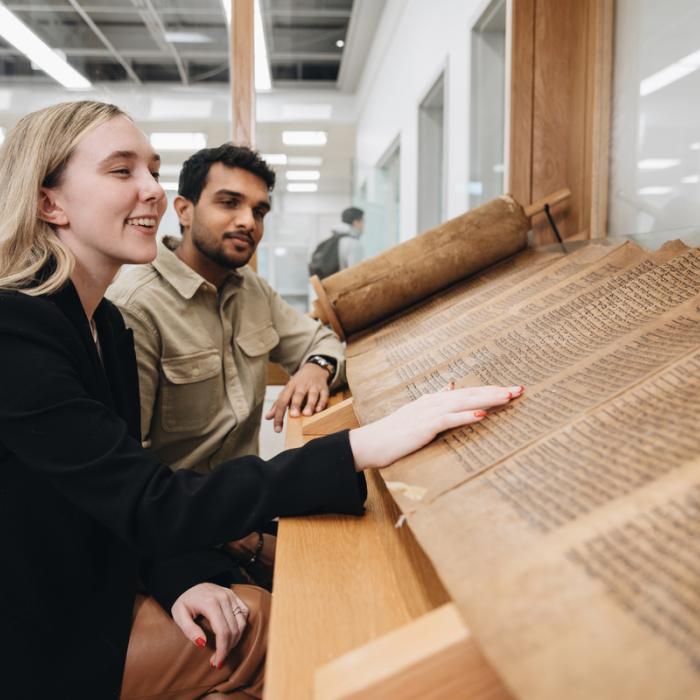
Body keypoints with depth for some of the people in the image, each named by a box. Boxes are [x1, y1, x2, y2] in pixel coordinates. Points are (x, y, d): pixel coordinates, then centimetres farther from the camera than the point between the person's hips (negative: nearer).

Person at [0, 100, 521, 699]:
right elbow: (151, 507, -33)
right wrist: (365, 446, -40)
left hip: (96, 591, 7)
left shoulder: (105, 322, 2)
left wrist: (180, 578, -15)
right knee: (264, 627, -6)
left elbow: (126, 496, 3)